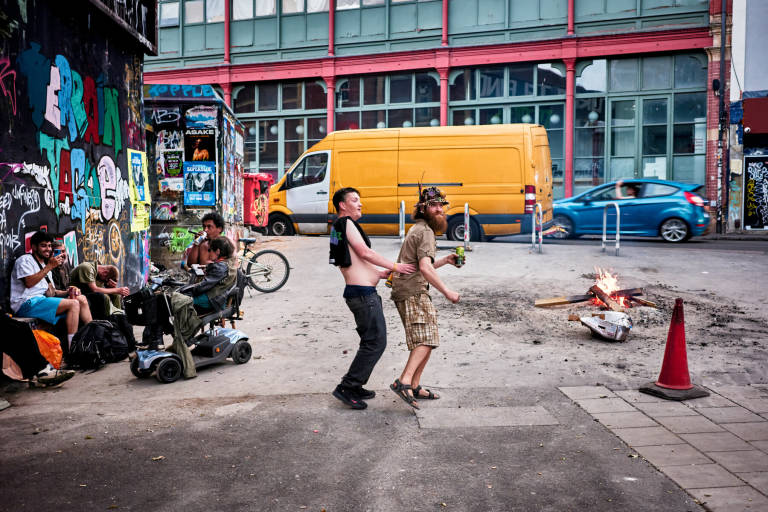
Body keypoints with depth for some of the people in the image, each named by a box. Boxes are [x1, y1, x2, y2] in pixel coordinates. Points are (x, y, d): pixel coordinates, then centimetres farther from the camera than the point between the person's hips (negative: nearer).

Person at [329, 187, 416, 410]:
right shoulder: (346, 223, -8)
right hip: (363, 293, -11)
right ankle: (347, 387, -5)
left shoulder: (341, 228, 22)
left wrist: (380, 273, 18)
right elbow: (365, 252, -16)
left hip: (363, 293, 11)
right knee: (376, 342, -9)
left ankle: (355, 386, 21)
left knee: (371, 341, 16)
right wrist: (394, 266, -10)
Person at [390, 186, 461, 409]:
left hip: (406, 291, 10)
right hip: (413, 292, -10)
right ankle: (404, 382, -27)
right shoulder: (425, 231, -9)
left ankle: (414, 387, 15)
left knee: (425, 341, 12)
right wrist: (446, 291, -20)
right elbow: (424, 268, -22)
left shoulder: (418, 229, 24)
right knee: (426, 340, -17)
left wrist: (445, 260, 21)